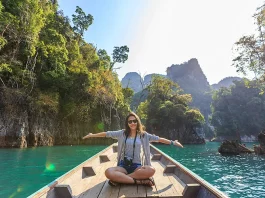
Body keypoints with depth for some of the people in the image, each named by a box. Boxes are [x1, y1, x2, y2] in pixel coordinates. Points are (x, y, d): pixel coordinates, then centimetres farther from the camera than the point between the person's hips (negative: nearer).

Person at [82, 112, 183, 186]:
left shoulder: (143, 135, 6)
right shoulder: (122, 133, 5)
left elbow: (158, 139, 5)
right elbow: (107, 134, 9)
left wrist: (172, 142, 3)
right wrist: (92, 135, 13)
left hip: (137, 166, 1)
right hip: (123, 165, 0)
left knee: (151, 170, -33)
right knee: (108, 172, -32)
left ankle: (119, 179, -21)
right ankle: (140, 181, -26)